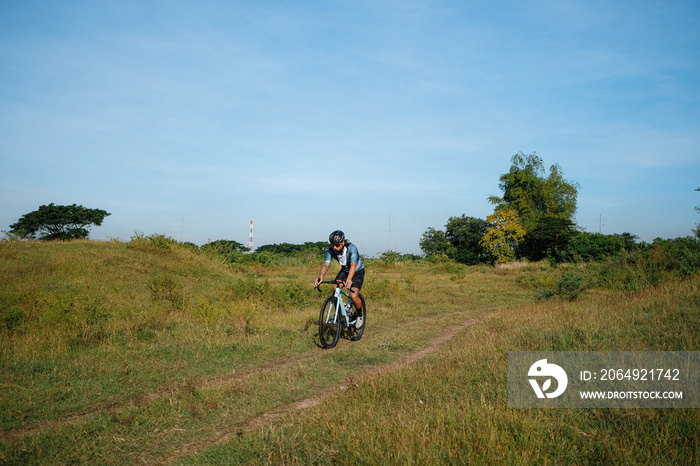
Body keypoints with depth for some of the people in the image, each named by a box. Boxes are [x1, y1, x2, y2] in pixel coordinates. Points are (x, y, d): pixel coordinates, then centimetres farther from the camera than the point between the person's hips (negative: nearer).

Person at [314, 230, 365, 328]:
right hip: (344, 271, 5)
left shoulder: (352, 248, -33)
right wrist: (321, 276, -52)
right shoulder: (331, 251, -20)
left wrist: (349, 279, -65)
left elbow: (353, 265, -47)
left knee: (353, 296, -21)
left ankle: (360, 316, 6)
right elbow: (326, 264, -31)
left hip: (357, 272, -5)